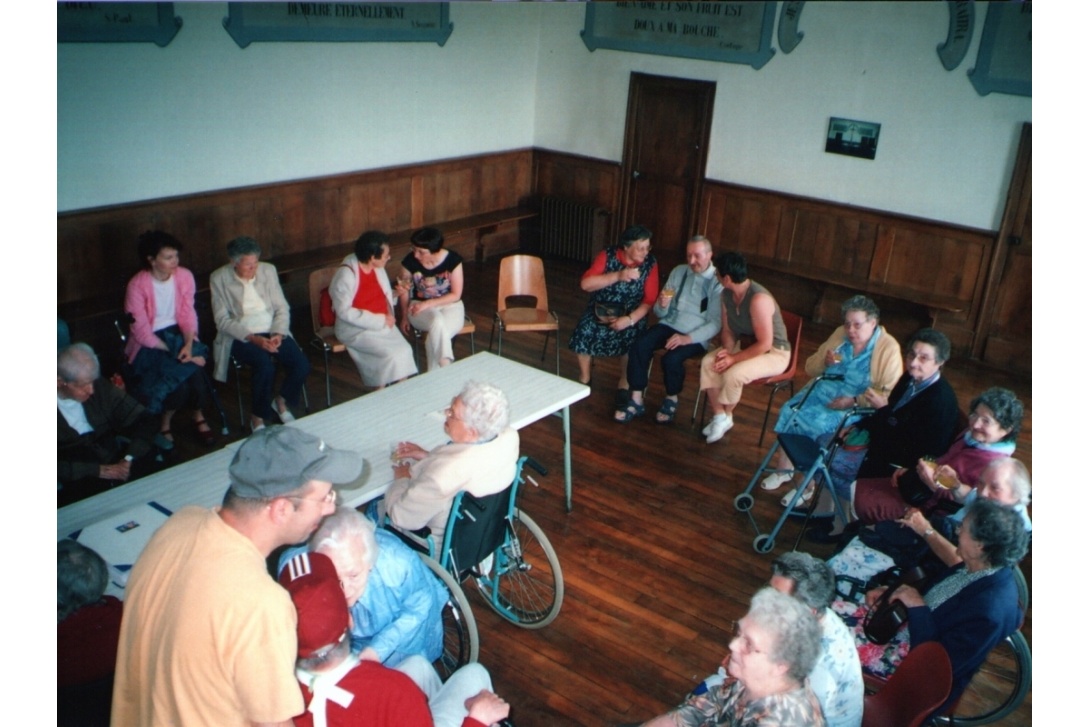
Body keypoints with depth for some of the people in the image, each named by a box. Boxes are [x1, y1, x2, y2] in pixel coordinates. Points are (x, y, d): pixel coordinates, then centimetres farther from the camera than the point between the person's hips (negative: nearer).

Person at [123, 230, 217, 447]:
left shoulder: (184, 276, -6)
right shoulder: (137, 285, -18)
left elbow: (188, 314, -2)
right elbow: (142, 332, -19)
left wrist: (188, 344, -19)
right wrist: (174, 352, -22)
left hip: (176, 333, 4)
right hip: (149, 343, -4)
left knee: (192, 368, -26)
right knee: (183, 370, -28)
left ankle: (199, 417, -2)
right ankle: (165, 423, -3)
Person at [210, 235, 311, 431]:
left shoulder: (268, 270, 3)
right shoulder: (220, 278, -5)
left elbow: (282, 308, 4)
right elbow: (222, 320, -9)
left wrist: (278, 334, -14)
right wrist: (253, 338, -22)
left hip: (272, 332, 4)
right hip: (241, 337, -3)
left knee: (302, 364, -20)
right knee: (265, 366, -32)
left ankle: (282, 402, 11)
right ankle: (257, 418, -8)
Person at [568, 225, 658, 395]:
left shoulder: (650, 264, -8)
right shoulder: (608, 256, -10)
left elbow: (650, 300, -10)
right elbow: (585, 284, -19)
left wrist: (630, 319, -24)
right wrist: (618, 276, -28)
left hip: (631, 313, -1)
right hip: (601, 310, 1)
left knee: (630, 336, -30)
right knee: (584, 331, -24)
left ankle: (624, 382, -3)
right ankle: (584, 378, 3)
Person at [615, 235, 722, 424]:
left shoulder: (718, 282, -5)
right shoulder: (678, 272, 10)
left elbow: (716, 323, -12)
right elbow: (660, 313, 12)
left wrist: (688, 338, -25)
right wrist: (662, 305, -13)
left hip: (696, 335, -4)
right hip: (669, 324, 5)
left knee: (672, 358, -32)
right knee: (639, 346, -23)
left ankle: (672, 400, -2)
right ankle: (636, 400, -14)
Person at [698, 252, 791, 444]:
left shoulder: (759, 299, -31)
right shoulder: (727, 295, -4)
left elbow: (764, 344, -29)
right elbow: (727, 329, 6)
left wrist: (733, 358, -25)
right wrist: (728, 350, -15)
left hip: (774, 352, -8)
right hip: (744, 344, 8)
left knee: (733, 374, -30)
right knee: (708, 362, -15)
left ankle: (726, 415, 0)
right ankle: (718, 417, -6)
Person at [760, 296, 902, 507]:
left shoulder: (889, 349, -9)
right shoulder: (840, 335, 7)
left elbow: (891, 394, -15)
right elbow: (810, 368, 15)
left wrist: (854, 401, -24)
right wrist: (824, 361, -8)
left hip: (856, 406, -6)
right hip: (823, 390, 6)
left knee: (815, 422, -28)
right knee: (790, 411, -20)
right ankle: (784, 467, -8)